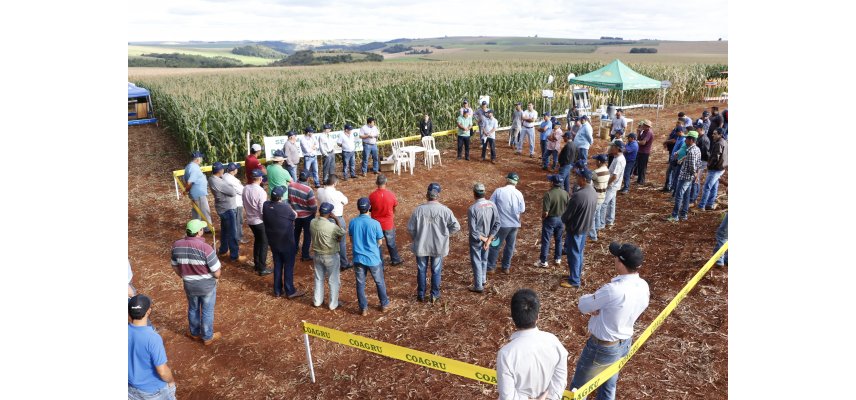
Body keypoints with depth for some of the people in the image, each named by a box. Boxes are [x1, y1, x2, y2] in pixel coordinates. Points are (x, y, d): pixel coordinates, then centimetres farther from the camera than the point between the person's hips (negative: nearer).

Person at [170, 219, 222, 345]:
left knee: (193, 309, 27)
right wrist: (214, 278, 3)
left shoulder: (177, 245, -14)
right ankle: (207, 337, 34)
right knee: (207, 311, 16)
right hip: (207, 285, -4)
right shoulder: (205, 248, -28)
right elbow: (217, 273, -21)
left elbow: (175, 268, 3)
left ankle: (195, 333, 47)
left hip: (189, 285, 4)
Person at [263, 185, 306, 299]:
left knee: (277, 265, 19)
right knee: (288, 266, 10)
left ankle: (277, 290, 29)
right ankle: (290, 291, 20)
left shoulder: (266, 205, -11)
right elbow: (295, 216, -7)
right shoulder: (285, 207, -26)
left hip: (273, 241, 5)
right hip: (287, 242, -5)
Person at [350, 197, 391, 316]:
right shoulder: (375, 223, -17)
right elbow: (379, 243, -6)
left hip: (358, 258, 2)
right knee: (380, 282, 17)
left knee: (360, 284, 15)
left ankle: (363, 308, 23)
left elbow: (351, 240, 5)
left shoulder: (353, 222, -8)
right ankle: (384, 304, 32)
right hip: (373, 258, -2)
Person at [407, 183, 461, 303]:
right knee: (436, 271, 16)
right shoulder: (445, 210, -14)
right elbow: (456, 226, -10)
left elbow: (410, 228, -7)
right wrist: (445, 234, 6)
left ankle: (421, 294, 29)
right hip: (438, 246, 0)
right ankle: (434, 295, 27)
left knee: (421, 270, 17)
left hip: (421, 246, 1)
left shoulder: (418, 209, -13)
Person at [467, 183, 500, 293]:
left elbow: (473, 230, -23)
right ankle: (482, 280, 42)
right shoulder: (492, 205, -9)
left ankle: (478, 286, 19)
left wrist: (483, 239, -10)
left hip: (476, 240, -5)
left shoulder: (472, 208, -24)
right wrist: (489, 239, -8)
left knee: (476, 262, 10)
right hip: (487, 238, 5)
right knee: (484, 260, 24)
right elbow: (497, 224, -9)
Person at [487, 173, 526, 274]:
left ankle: (490, 267, 16)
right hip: (514, 224, 3)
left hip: (502, 223, -3)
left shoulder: (498, 191, -13)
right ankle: (506, 267, 26)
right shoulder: (519, 194, -4)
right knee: (510, 246, 16)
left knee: (495, 245, 9)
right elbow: (522, 210, 3)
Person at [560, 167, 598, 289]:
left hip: (575, 228, -9)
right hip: (586, 226, 9)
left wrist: (563, 220, 0)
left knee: (573, 254, 4)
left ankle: (574, 281, 14)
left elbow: (568, 214, -21)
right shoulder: (593, 192, -2)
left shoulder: (578, 195, -31)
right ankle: (577, 274, 38)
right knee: (580, 252, 22)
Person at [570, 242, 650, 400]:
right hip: (625, 344, 7)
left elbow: (583, 306, -21)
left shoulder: (613, 290, -35)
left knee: (578, 387, 16)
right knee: (608, 386, 27)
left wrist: (586, 298, -1)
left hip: (602, 347, -7)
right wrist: (598, 305, -9)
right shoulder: (644, 287, -9)